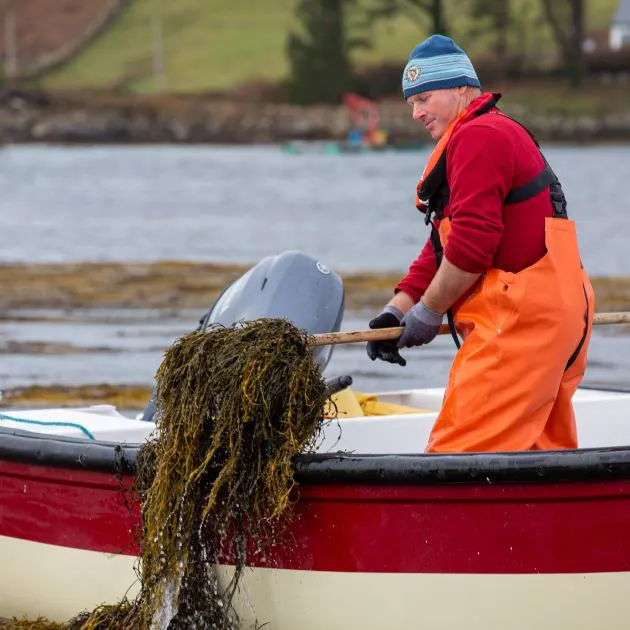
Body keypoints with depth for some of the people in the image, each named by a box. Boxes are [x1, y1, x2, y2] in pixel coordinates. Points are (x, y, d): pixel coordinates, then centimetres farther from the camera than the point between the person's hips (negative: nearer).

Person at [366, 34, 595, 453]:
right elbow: (441, 248, 22)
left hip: (521, 320, -11)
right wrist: (398, 308, 12)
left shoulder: (478, 136, -11)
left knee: (458, 452, -14)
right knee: (547, 448, 13)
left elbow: (471, 245, -19)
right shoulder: (498, 133, 25)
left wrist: (427, 312, -8)